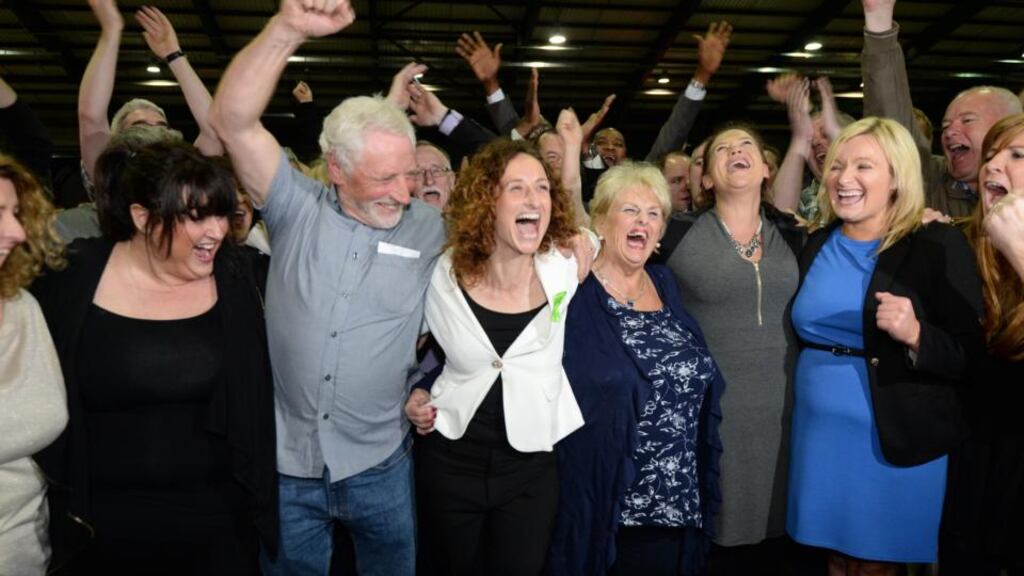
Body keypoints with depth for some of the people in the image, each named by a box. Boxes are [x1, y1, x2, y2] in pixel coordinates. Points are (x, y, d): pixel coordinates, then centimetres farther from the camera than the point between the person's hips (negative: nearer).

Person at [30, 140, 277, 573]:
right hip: (102, 525, -1)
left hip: (220, 520, 1)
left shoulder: (235, 278, -4)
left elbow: (259, 394, 3)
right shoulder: (72, 279, -8)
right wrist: (62, 500, 1)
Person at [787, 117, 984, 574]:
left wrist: (915, 335, -29)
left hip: (896, 445, -4)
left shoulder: (938, 246, -10)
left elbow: (970, 357, -13)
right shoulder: (814, 245, 4)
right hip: (818, 439, 4)